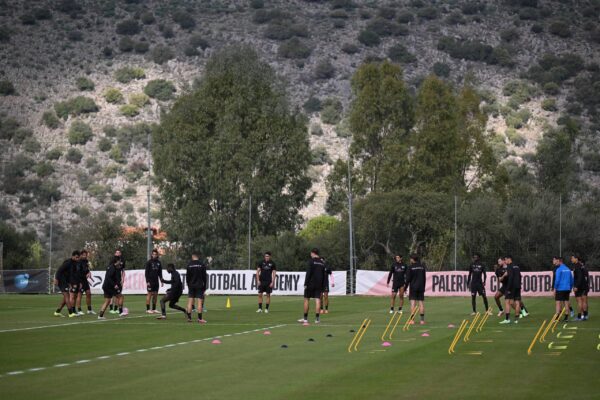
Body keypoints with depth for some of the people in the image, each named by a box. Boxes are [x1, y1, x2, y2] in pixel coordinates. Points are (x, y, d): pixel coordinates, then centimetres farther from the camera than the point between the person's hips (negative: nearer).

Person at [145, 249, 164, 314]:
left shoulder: (158, 262, 11)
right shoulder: (149, 262, -4)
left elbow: (160, 273, 16)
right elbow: (146, 272, -7)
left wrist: (161, 281, 10)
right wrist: (147, 281, -14)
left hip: (156, 281, 5)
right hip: (150, 281, -5)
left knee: (155, 295, 5)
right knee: (149, 294, -6)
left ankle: (154, 309, 10)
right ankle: (148, 309, -5)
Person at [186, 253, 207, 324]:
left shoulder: (189, 264, 2)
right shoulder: (202, 264, -2)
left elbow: (187, 276, 4)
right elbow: (204, 276, -1)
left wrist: (188, 285, 13)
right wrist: (204, 286, 6)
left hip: (191, 286, 2)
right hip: (199, 286, -2)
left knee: (190, 302, 6)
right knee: (200, 302, -4)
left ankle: (189, 317, 2)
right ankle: (200, 318, -9)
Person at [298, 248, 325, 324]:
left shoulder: (312, 261, -8)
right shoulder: (322, 263, 12)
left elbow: (308, 273, -14)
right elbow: (323, 275, 14)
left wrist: (305, 283, -12)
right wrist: (322, 285, 17)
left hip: (311, 283, -5)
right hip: (319, 284, 5)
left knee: (306, 299, 5)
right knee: (317, 300, 1)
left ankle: (305, 318, 7)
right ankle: (317, 318, -6)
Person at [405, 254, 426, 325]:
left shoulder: (410, 267, -7)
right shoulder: (422, 267, 8)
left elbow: (408, 279, -9)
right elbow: (424, 278, 12)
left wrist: (405, 288, -1)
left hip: (413, 287, -4)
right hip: (421, 287, 4)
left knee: (413, 303, -5)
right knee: (421, 303, 4)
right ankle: (422, 320, 0)